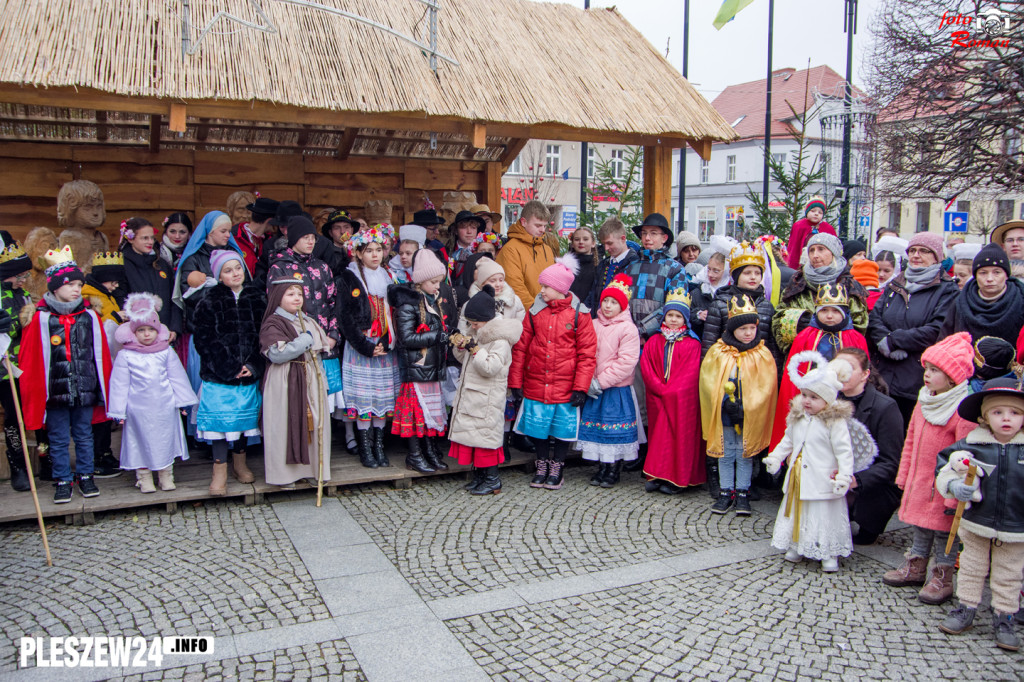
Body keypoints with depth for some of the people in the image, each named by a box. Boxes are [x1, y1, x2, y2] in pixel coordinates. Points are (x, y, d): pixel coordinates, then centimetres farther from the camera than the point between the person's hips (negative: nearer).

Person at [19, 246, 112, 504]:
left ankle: (85, 476, 25)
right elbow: (30, 360, -2)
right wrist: (35, 391, -5)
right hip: (55, 392, -2)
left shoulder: (89, 317, 2)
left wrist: (102, 389, 5)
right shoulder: (41, 319, -4)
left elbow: (101, 355, 6)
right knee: (59, 439, 8)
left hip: (85, 390, 2)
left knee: (84, 436, 12)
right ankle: (63, 481, 19)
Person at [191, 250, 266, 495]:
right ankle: (220, 471, 9)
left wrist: (253, 366, -8)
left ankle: (240, 463, 30)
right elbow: (204, 340, -7)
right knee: (221, 420, -2)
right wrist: (229, 368, -13)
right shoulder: (210, 302, -3)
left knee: (245, 418, 12)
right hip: (219, 376, -3)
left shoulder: (257, 298, 5)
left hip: (249, 374, 3)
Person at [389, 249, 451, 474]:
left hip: (432, 366, 8)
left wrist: (446, 336, 8)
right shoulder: (408, 304, -13)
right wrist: (437, 336, -17)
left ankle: (430, 450, 22)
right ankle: (414, 456, 7)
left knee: (433, 407, 12)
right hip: (416, 368, -8)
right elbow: (407, 339, -19)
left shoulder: (432, 301, 15)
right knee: (417, 408, -3)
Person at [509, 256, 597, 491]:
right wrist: (516, 381, 2)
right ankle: (542, 467, 29)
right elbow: (520, 348, 5)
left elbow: (587, 354, -4)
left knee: (563, 428, 7)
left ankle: (556, 469, 26)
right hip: (536, 385, 3)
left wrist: (581, 387, -9)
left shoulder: (579, 314, -5)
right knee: (537, 427, 9)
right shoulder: (534, 312, 3)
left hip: (565, 388, -2)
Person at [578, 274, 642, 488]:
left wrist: (602, 382, -16)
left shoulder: (628, 329, -9)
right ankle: (601, 467, 24)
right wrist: (589, 380, -9)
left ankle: (614, 470, 16)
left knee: (615, 428, 1)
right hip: (593, 390, 5)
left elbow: (626, 362, -15)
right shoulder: (593, 326, 7)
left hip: (617, 390, -5)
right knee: (596, 426, 10)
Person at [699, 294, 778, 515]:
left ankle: (742, 493, 20)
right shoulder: (717, 352, -2)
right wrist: (727, 402, -15)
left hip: (750, 416, -1)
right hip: (724, 415, 1)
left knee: (745, 454, 9)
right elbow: (709, 382, -5)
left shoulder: (763, 355, -2)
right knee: (726, 454, 11)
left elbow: (766, 387, -5)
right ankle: (726, 492, 22)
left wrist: (746, 408, -14)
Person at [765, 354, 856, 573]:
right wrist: (775, 457, 15)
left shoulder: (835, 422, -14)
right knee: (797, 512, 15)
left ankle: (830, 554, 14)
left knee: (825, 515, 1)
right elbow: (787, 441, 19)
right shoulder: (797, 418, 5)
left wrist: (844, 476, -22)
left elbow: (844, 452, -15)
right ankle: (795, 547, 30)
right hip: (798, 480, 6)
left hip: (823, 483, -6)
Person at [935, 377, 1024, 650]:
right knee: (971, 569, 15)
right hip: (976, 524, 0)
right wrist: (954, 485, -22)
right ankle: (965, 609, 30)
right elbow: (944, 467, -6)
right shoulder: (971, 444, -11)